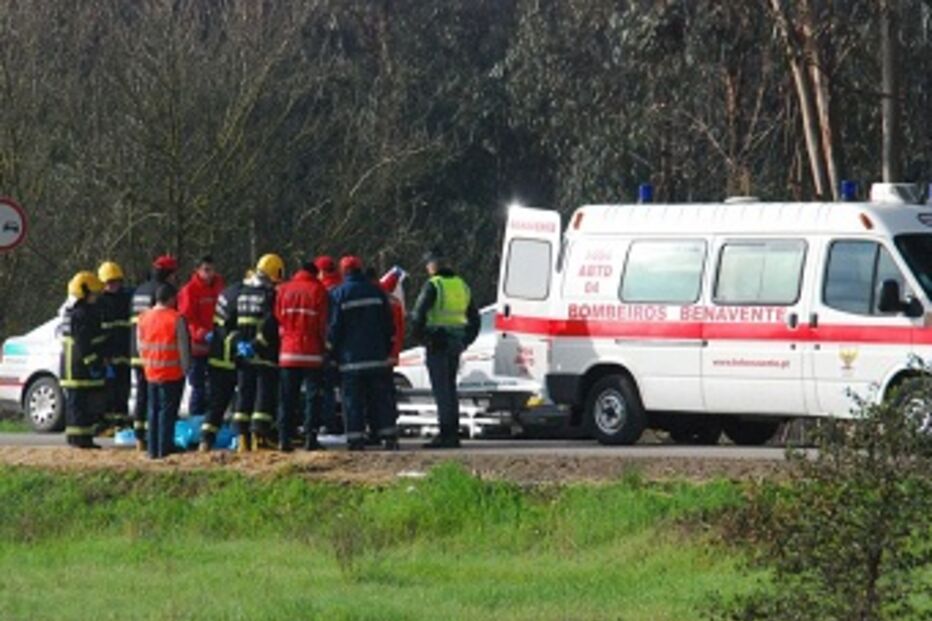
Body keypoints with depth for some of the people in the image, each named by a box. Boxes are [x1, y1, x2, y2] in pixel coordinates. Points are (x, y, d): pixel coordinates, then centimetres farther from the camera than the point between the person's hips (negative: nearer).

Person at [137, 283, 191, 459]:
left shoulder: (143, 318, 4)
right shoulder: (176, 319, -13)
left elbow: (141, 347, 10)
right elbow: (183, 347, -9)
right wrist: (184, 369, 2)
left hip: (151, 373, 5)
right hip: (172, 373, -5)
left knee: (153, 412, 13)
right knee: (168, 412, 0)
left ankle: (153, 450, 14)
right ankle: (164, 449, -2)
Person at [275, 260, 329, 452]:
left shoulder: (283, 290, 7)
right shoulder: (318, 290, -3)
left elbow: (278, 319, 7)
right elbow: (323, 322, -4)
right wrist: (324, 346, 6)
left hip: (288, 352, 3)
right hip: (312, 353, -3)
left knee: (288, 398, 7)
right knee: (313, 396, 1)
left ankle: (284, 439, 2)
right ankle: (310, 438, -6)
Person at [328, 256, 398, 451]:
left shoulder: (338, 295, -4)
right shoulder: (376, 292, 7)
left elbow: (333, 327, -4)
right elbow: (389, 325, 10)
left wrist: (335, 353, 5)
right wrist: (386, 349, 18)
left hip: (351, 359, -3)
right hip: (377, 356, 3)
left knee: (353, 401, -1)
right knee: (381, 399, 6)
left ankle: (356, 438, -6)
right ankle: (389, 437, 2)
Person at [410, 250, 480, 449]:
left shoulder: (433, 285, -10)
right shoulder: (461, 285, 15)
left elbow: (419, 314, -18)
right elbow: (474, 318, 22)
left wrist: (418, 335, -4)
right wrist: (466, 340, 22)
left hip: (438, 342, -7)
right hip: (456, 343, 7)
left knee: (441, 389, -6)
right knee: (450, 388, 14)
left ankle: (446, 434, -10)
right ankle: (453, 434, 16)